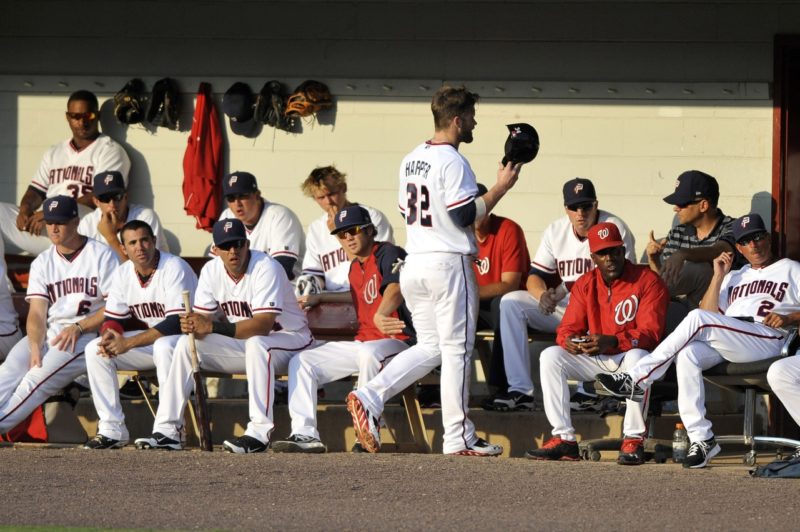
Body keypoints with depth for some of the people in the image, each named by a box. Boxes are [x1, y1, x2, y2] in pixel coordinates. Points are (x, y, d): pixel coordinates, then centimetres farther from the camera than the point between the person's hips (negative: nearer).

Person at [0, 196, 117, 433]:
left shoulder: (102, 255, 1)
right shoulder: (42, 262, 15)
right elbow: (37, 313, 5)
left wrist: (78, 327, -16)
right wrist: (35, 347, -15)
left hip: (89, 332, -5)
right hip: (49, 333, 5)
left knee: (39, 376, -30)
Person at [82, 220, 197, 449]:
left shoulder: (175, 268, -20)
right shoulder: (123, 273, 2)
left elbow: (178, 322, -28)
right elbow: (113, 317, 5)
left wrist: (129, 343, -30)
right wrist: (109, 335, -22)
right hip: (150, 337, 7)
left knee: (164, 346, -40)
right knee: (94, 349, -9)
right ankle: (111, 429, -10)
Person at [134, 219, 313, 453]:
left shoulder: (266, 268, -23)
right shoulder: (211, 271, -3)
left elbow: (263, 324, -34)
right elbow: (203, 318, -6)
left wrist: (213, 326, -42)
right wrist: (193, 326, -33)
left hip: (289, 339, -6)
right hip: (242, 344, 6)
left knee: (256, 344, -39)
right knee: (186, 343, -10)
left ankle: (260, 432, -40)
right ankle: (167, 431, -11)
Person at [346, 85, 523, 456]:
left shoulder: (411, 160, 13)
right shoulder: (452, 162, -14)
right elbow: (465, 216, -18)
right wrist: (501, 188, -9)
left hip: (413, 265, 8)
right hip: (448, 262, -8)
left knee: (430, 346, 15)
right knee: (457, 349, 0)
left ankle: (369, 398, -2)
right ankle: (459, 439, 3)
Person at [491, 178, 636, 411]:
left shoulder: (615, 229, -8)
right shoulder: (556, 231, 8)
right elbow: (535, 276, 6)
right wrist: (543, 295, -21)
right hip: (562, 307, 6)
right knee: (511, 302, -13)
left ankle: (587, 391, -30)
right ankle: (520, 389, -20)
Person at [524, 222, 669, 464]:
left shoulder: (647, 280, -10)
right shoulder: (585, 284, 7)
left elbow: (650, 333, -19)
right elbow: (568, 327, 3)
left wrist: (612, 342, -36)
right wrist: (569, 341, -25)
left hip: (630, 356, -5)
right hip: (596, 362, 5)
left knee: (636, 357, -40)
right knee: (550, 356, -16)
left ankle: (634, 440, -30)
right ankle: (563, 439, -18)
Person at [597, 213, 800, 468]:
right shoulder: (735, 277, 33)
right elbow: (710, 313, 20)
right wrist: (719, 276, 14)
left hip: (766, 340, -6)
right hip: (724, 348, 6)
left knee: (697, 319, -28)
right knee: (687, 355, -29)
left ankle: (637, 380, -26)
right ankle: (701, 439, -30)